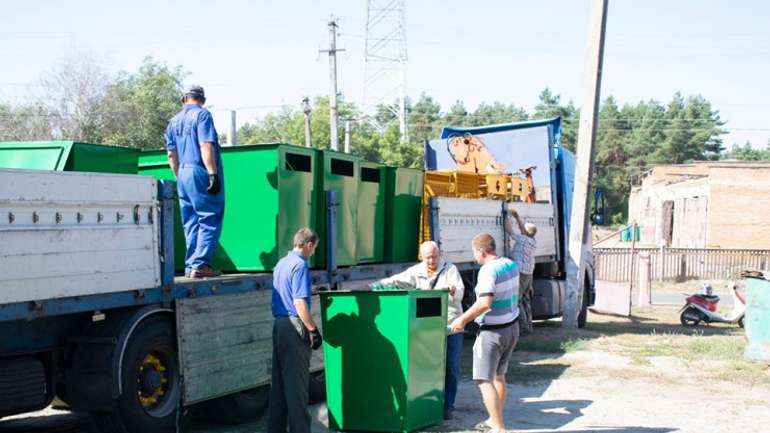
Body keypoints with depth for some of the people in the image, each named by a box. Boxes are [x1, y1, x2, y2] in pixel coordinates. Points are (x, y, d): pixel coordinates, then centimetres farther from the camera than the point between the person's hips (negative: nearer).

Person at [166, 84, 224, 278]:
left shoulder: (174, 121, 17)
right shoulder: (202, 115, -4)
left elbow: (171, 154, 18)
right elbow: (206, 146, -15)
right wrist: (213, 174, -17)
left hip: (183, 175, 7)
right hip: (201, 173, -7)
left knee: (191, 223, 11)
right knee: (210, 221, -5)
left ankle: (190, 265, 11)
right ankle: (200, 264, -12)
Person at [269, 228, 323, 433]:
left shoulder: (281, 263, 14)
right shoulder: (300, 265, -14)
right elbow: (299, 303, -20)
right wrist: (313, 330, -17)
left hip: (278, 324, 9)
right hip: (295, 326, -9)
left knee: (278, 380, 13)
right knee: (297, 382, -4)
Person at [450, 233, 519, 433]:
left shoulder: (488, 270, -21)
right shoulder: (511, 264, 5)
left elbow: (484, 303, -31)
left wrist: (463, 319, -21)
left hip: (493, 332, -9)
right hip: (512, 327, 9)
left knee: (484, 380, -5)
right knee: (498, 375, 22)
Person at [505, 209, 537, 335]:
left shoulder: (523, 240, -17)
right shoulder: (533, 241, 6)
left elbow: (509, 231, -13)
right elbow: (523, 228, 20)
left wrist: (507, 218, -1)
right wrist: (517, 217, 20)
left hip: (520, 274, -9)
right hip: (529, 274, 9)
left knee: (516, 301, -5)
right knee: (526, 300, 16)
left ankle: (523, 327, -7)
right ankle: (528, 325, 20)